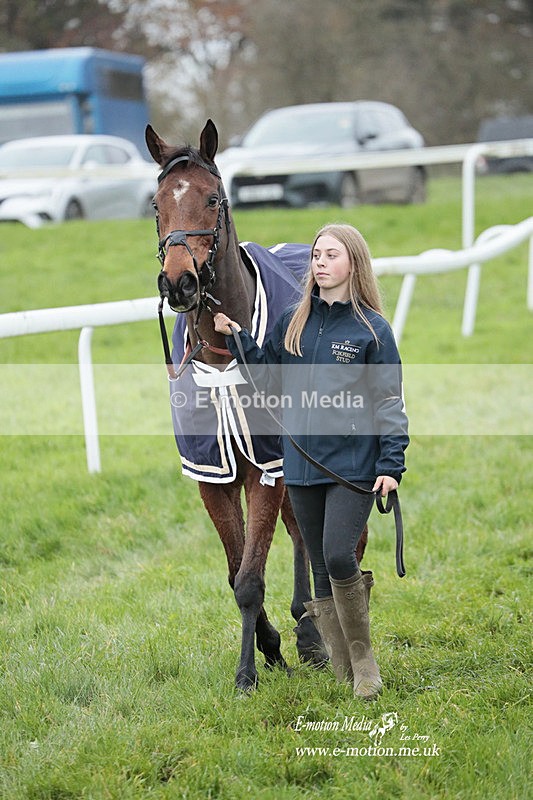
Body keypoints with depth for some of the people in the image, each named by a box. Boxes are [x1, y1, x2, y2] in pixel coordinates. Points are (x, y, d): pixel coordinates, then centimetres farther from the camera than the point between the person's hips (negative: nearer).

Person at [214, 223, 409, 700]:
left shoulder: (372, 328, -4)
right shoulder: (294, 322, 9)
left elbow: (389, 401, -4)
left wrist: (392, 465, -12)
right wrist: (235, 337, 0)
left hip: (354, 466, -5)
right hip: (303, 464, 5)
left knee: (338, 557, -19)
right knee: (321, 572, 7)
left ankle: (364, 660, 1)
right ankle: (345, 677, 16)